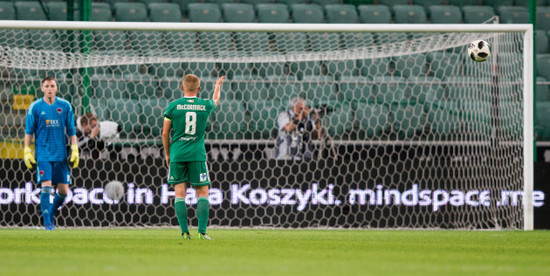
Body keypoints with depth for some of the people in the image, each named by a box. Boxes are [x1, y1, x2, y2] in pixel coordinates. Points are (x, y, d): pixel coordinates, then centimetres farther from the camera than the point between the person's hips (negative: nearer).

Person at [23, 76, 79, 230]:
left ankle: (52, 213, 27)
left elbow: (71, 131, 9)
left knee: (63, 190, 1)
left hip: (61, 154, 2)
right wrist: (27, 151, -1)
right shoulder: (35, 107, 1)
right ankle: (47, 222, -7)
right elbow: (29, 131, 5)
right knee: (46, 186, -13)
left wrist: (75, 150, 3)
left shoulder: (65, 106, 5)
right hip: (43, 153, -2)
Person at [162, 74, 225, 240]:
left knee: (180, 194, 3)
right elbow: (216, 101, 27)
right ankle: (202, 231, -5)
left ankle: (184, 232, -4)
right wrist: (218, 86, 47)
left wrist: (167, 154, 15)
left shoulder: (173, 106, -3)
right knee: (203, 193, 5)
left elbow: (165, 133, 1)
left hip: (177, 154, 0)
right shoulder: (205, 106, 1)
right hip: (197, 155, 0)